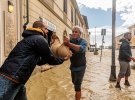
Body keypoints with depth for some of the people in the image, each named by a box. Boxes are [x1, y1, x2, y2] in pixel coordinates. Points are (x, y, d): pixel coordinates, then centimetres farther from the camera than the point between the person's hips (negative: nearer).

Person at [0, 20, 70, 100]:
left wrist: (51, 55, 26)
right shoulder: (39, 39, -9)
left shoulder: (31, 38, 22)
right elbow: (50, 59, -2)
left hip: (15, 80, 10)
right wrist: (63, 59, 14)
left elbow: (39, 61, 28)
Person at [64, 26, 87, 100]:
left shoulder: (83, 41, -16)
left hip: (80, 67, -5)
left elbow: (81, 49, -39)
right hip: (73, 66, 6)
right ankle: (78, 93, 49)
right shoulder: (70, 41, -4)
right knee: (74, 82, 23)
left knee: (77, 84, -9)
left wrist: (69, 44, -54)